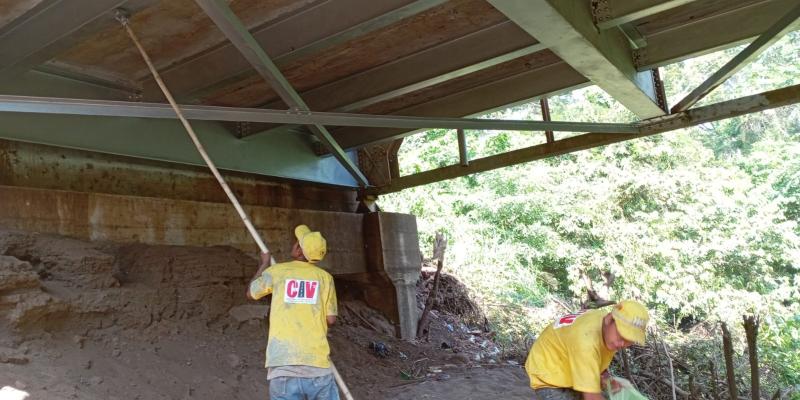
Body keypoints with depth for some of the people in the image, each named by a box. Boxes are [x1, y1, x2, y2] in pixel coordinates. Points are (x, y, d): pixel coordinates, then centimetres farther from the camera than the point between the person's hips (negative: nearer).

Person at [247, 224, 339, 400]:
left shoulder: (276, 271, 6)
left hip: (283, 364, 0)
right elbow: (331, 319, 9)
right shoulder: (325, 277, 6)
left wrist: (264, 264, 37)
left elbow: (251, 293, 24)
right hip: (318, 364, 0)